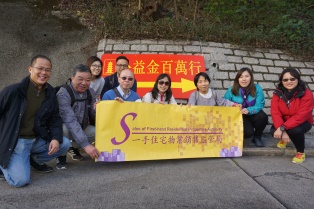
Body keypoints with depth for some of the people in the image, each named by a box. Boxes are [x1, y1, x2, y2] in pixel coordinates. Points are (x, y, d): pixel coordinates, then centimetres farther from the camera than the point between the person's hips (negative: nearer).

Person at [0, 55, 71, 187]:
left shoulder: (50, 93, 1)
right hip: (15, 142, -5)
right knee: (21, 180, -20)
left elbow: (54, 118, 6)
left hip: (37, 139, 6)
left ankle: (34, 159, 13)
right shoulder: (13, 90, -16)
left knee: (64, 144, -8)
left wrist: (56, 138, -11)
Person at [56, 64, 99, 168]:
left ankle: (74, 147, 13)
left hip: (81, 129, 7)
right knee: (64, 128, -36)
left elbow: (92, 116, -1)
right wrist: (85, 144, -43)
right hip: (62, 128, -6)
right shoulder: (63, 93, -25)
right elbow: (70, 121, -36)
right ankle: (61, 154, -5)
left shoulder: (90, 92, -5)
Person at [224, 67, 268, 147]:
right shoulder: (231, 90, -8)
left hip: (252, 115, 2)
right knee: (248, 132, -30)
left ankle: (257, 137, -1)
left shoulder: (257, 88, -8)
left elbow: (259, 105, -16)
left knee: (263, 117, -32)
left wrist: (249, 110, -34)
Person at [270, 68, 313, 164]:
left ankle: (301, 152, -3)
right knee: (273, 131, -25)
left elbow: (301, 116, -29)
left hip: (302, 123, -3)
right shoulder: (278, 93, -12)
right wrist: (282, 131, -33)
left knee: (295, 130, -36)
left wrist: (282, 128, -37)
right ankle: (284, 139, 16)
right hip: (283, 122, 3)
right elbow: (275, 113, -20)